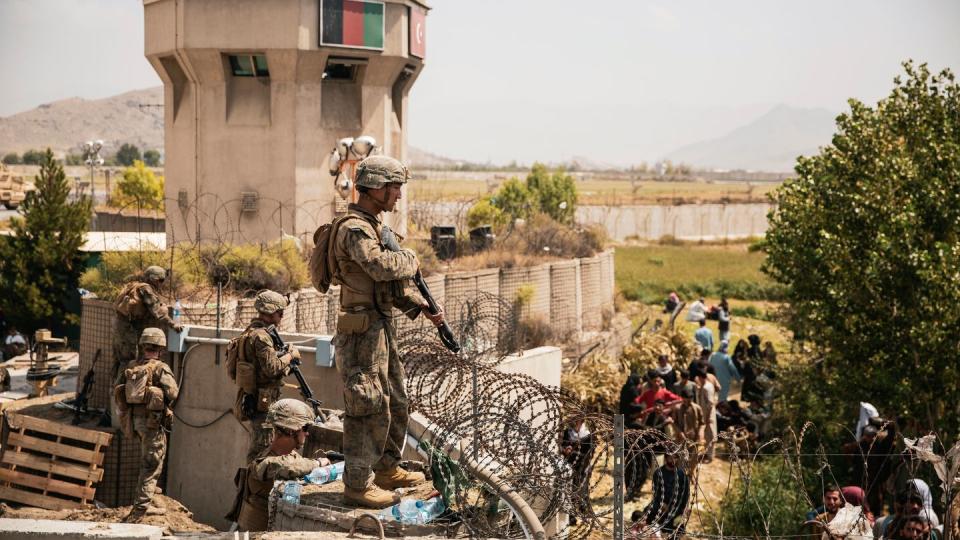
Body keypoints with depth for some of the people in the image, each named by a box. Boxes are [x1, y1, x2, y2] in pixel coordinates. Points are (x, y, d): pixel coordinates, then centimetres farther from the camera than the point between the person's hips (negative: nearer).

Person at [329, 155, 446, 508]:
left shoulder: (373, 226, 15)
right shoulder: (353, 229, -17)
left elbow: (394, 283, 20)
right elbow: (383, 266, -33)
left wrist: (423, 307, 10)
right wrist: (410, 259, -13)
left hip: (382, 327, 10)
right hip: (362, 331, -10)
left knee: (395, 403, 18)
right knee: (370, 409, -6)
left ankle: (387, 470, 31)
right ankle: (358, 484, 2)